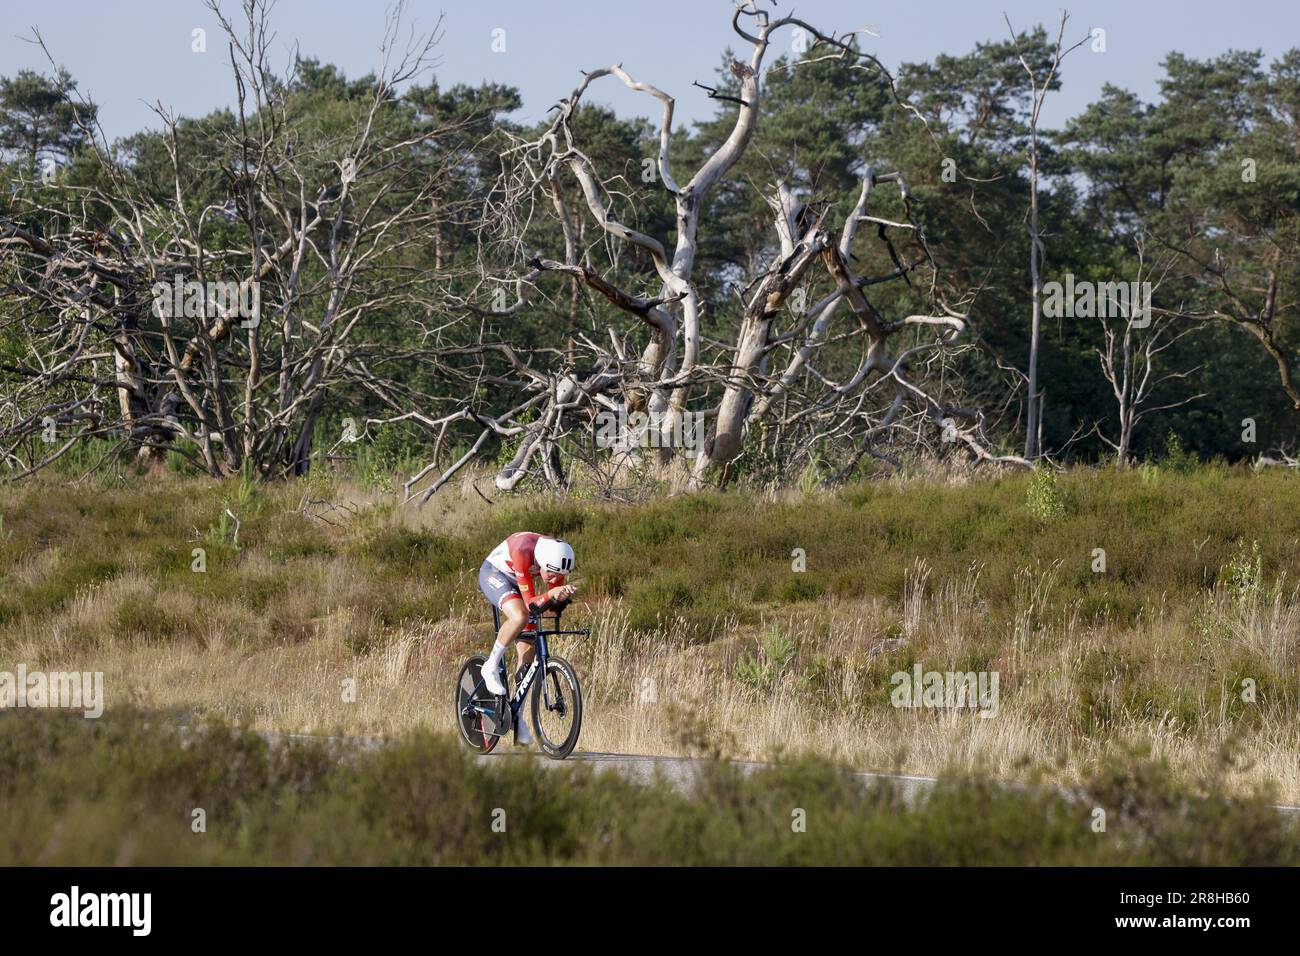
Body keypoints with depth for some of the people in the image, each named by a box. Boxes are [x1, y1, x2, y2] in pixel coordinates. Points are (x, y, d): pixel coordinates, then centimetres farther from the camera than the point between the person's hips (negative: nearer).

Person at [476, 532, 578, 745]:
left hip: (517, 582, 6)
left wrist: (566, 595, -34)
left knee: (528, 652, -1)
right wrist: (551, 594, -53)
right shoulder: (524, 552, -39)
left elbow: (554, 606, -13)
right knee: (519, 616, -36)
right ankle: (491, 667, -16)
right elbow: (530, 604, -36)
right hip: (494, 574, -6)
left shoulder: (559, 559, -23)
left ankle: (518, 718, 8)